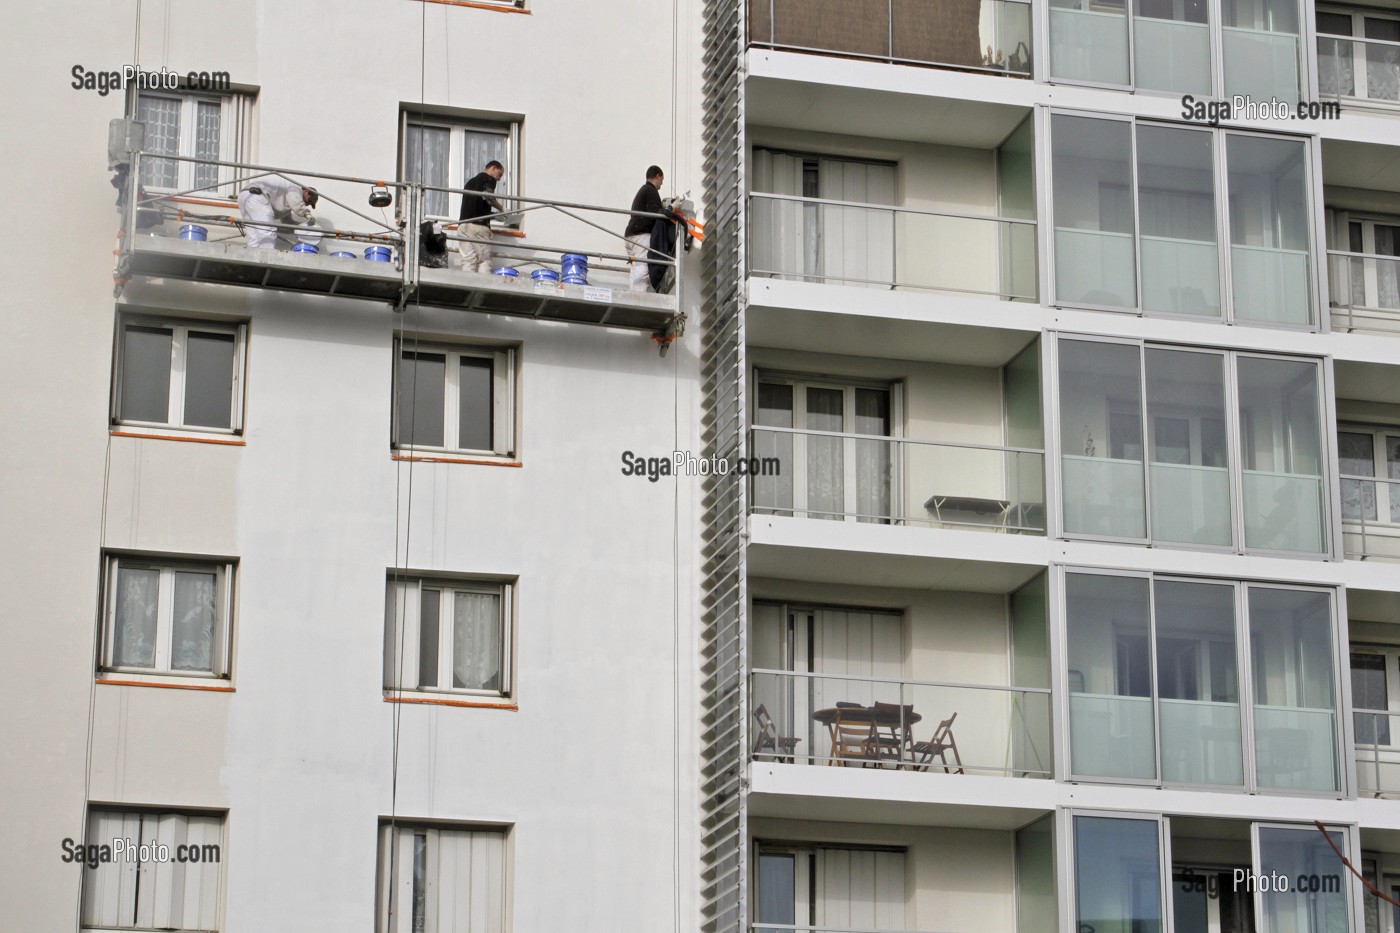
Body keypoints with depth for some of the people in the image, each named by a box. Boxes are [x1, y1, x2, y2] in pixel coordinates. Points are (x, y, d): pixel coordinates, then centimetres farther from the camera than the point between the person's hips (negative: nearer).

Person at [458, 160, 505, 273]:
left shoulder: (471, 182, 28)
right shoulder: (489, 179, 4)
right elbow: (486, 195, -15)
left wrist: (494, 213, 25)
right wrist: (501, 208, -1)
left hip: (462, 225, 6)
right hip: (479, 225, -6)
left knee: (468, 260, -2)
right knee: (484, 260, -5)